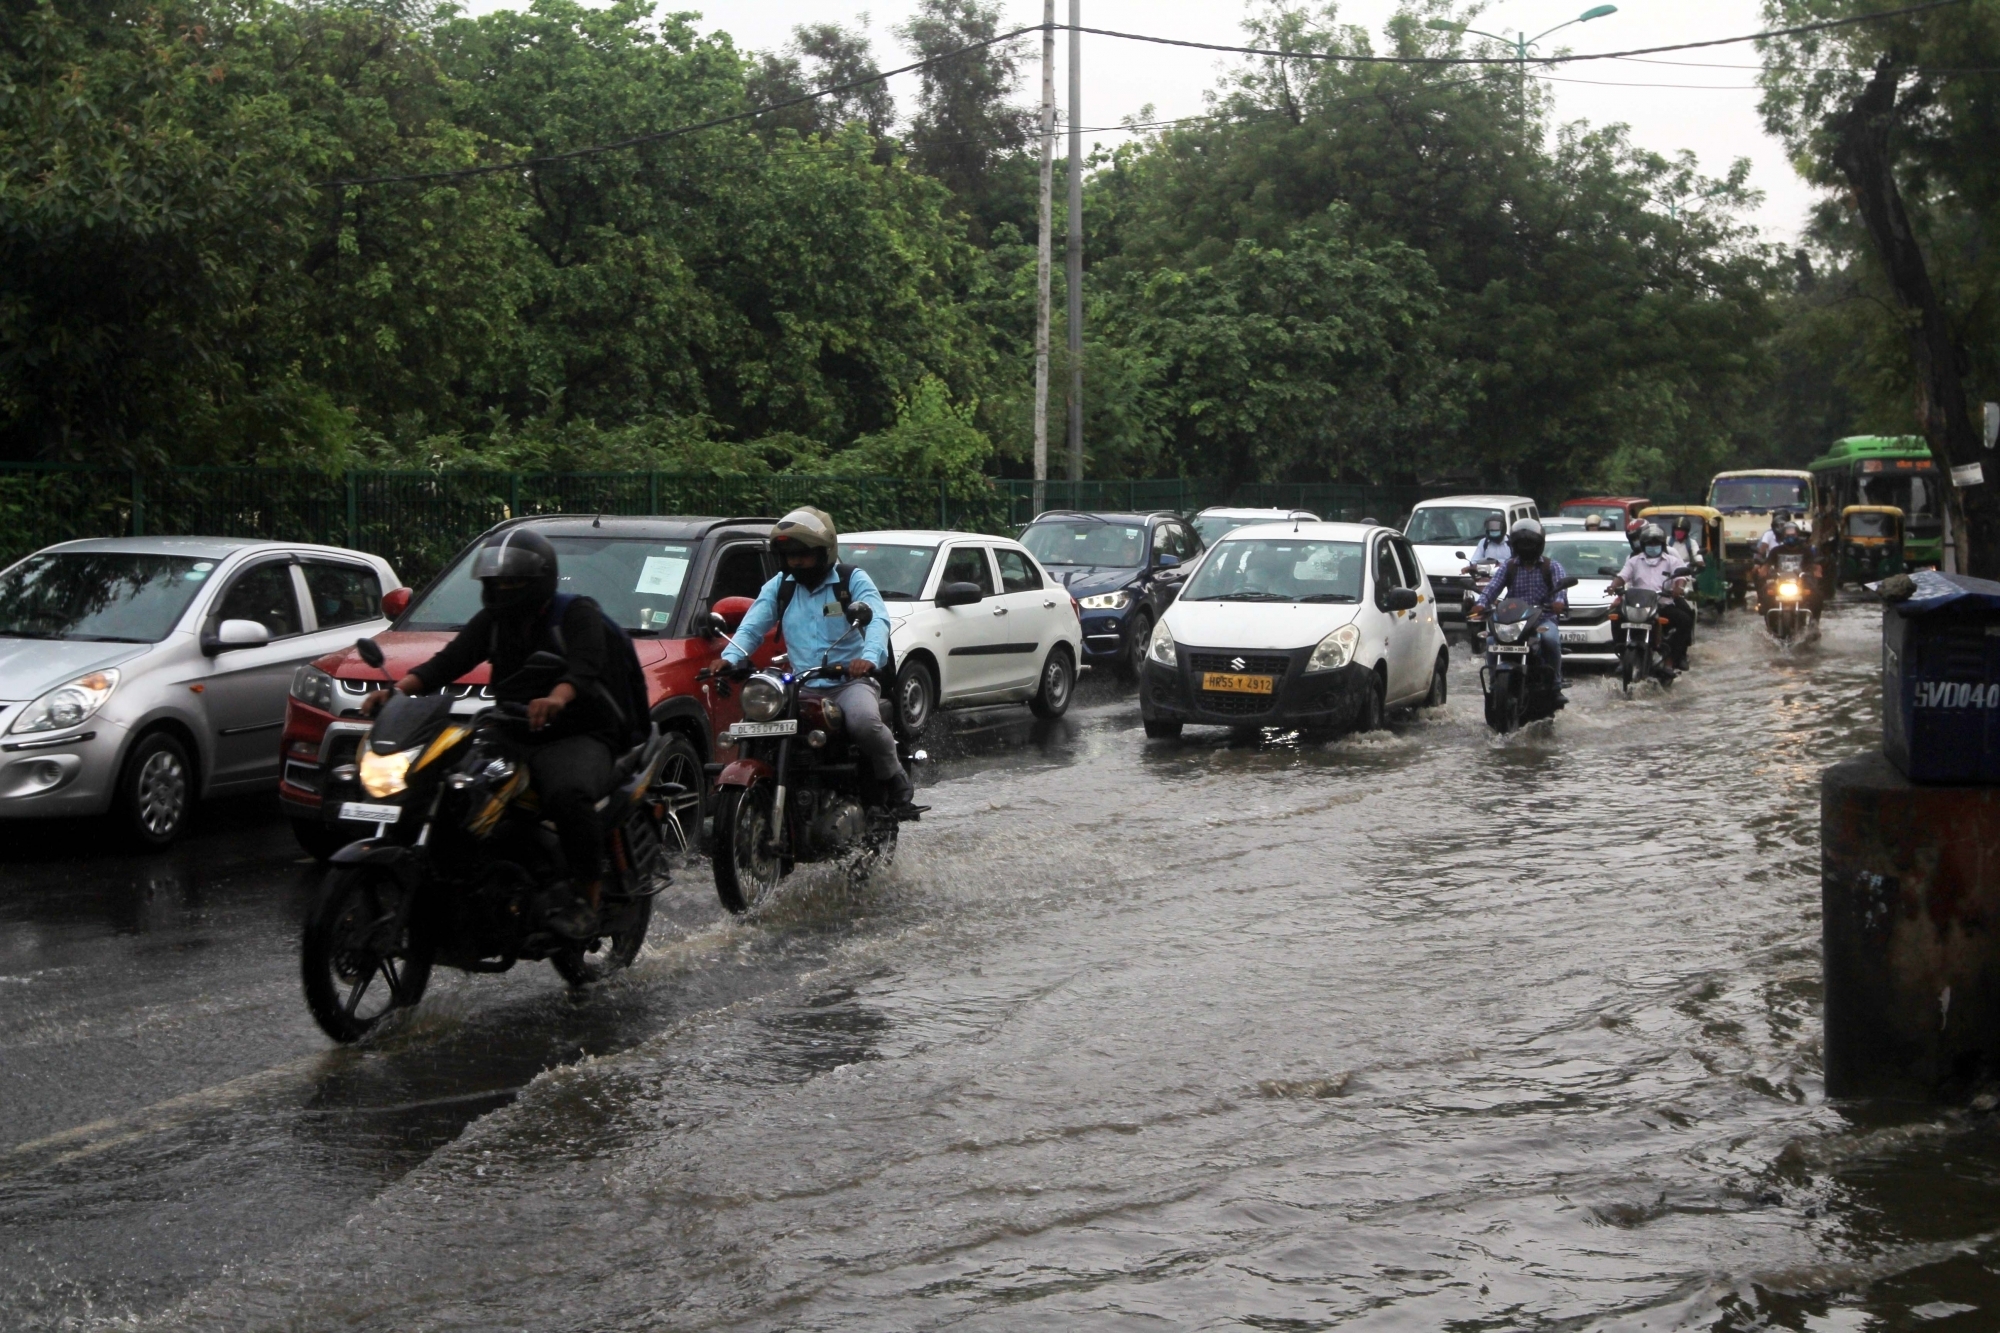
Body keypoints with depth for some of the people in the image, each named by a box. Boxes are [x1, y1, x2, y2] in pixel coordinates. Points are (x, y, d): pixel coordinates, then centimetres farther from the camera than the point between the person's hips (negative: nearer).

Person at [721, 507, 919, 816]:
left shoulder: (853, 580, 2)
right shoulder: (779, 587, 14)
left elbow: (877, 619, -15)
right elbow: (752, 626, 4)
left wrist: (870, 657, -37)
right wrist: (730, 659, -19)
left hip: (850, 680, -4)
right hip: (801, 687, 4)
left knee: (864, 721, -36)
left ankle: (895, 780, -10)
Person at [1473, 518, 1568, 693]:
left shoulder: (1551, 566, 9)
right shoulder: (1509, 566, 14)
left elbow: (1560, 584, -11)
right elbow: (1493, 586, -1)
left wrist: (1559, 601, -35)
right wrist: (1482, 604, -22)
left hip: (1543, 619, -2)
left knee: (1550, 638, -33)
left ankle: (1555, 683, -19)